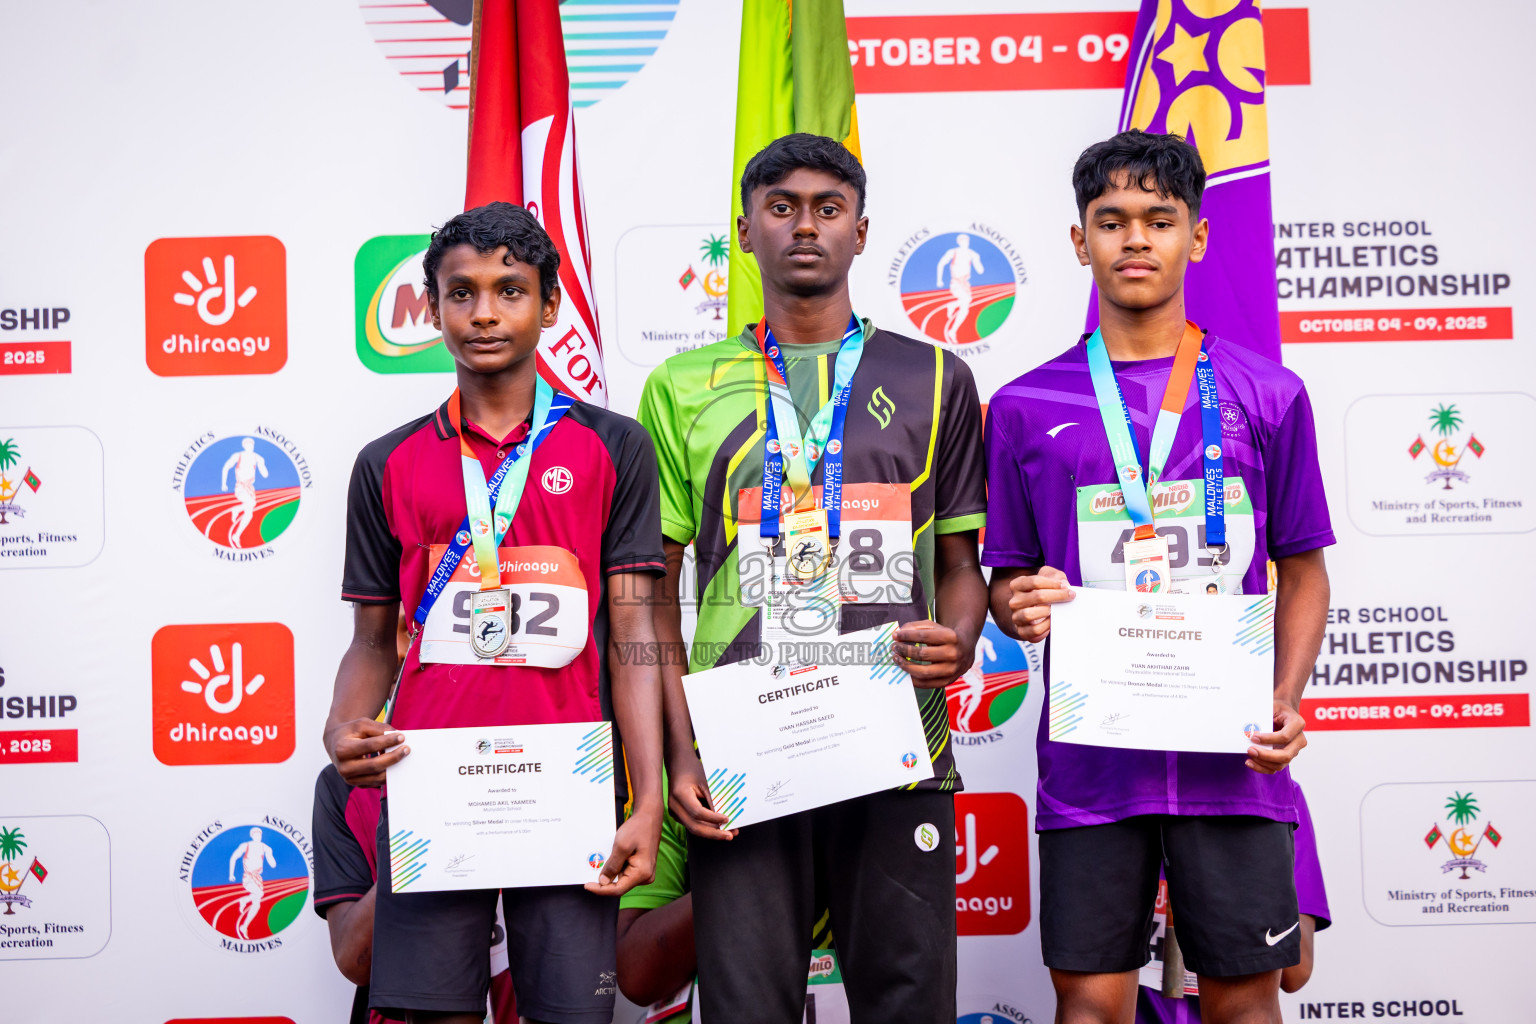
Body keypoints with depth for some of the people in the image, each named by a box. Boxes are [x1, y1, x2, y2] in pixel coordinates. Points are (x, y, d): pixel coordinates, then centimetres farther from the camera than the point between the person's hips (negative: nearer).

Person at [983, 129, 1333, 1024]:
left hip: (1230, 752, 0)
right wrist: (1020, 607, -12)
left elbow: (1303, 571, 10)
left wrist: (1287, 700, -5)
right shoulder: (1026, 407, 7)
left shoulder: (1269, 395, 7)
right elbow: (1009, 578, 11)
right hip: (1089, 756, 0)